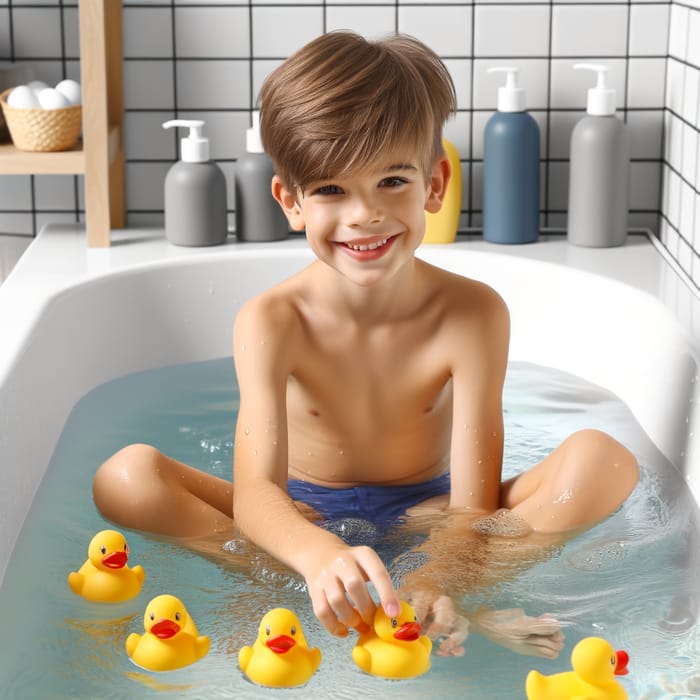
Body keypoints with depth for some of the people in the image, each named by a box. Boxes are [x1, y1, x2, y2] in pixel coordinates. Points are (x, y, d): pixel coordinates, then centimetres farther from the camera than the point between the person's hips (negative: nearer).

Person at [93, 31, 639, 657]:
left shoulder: (473, 315, -17)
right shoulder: (271, 322, -17)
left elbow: (471, 506, -23)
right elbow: (255, 489, -30)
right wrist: (320, 556, -54)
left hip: (424, 514, 0)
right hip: (305, 515, 0)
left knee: (603, 461, -23)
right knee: (127, 477, -26)